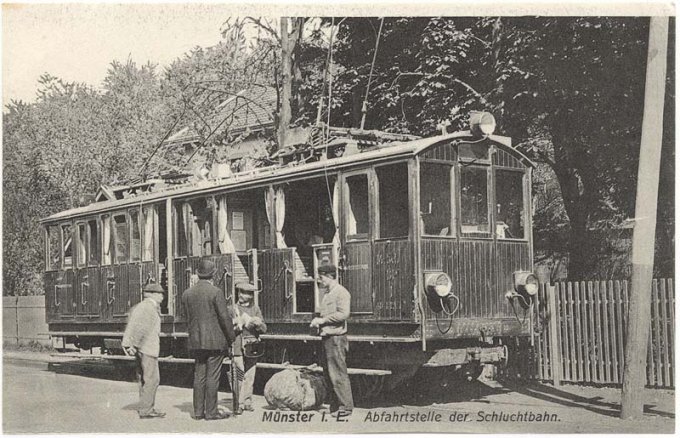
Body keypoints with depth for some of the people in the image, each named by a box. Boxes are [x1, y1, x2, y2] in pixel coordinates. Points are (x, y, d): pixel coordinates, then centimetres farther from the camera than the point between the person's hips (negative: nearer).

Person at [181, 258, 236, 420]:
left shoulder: (187, 294, 6)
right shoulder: (215, 292, -11)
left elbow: (188, 319, 11)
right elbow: (225, 317, -12)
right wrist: (231, 337, -1)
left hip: (196, 342, 5)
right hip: (215, 341, -5)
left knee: (199, 376, 10)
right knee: (212, 377, -1)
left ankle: (198, 411, 13)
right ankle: (211, 412, 1)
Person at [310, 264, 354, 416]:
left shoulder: (341, 292, -10)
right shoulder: (327, 293, 19)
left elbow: (343, 314, -20)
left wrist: (323, 319, -16)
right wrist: (317, 322, 10)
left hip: (336, 338, -9)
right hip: (326, 337, 9)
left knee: (338, 374, -7)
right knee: (328, 375, 11)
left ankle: (345, 407, -1)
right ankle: (335, 406, 18)